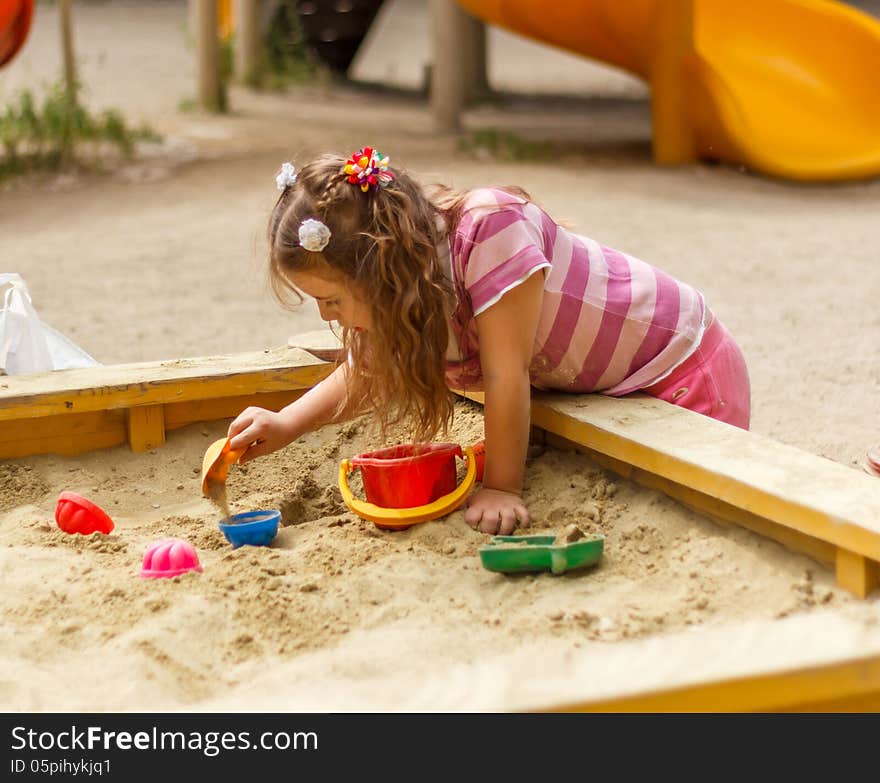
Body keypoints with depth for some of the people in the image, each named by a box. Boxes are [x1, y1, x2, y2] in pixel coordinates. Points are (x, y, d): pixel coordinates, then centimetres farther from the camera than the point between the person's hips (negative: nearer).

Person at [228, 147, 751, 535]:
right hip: (590, 388, 7)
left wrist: (501, 489, -26)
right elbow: (371, 369, 4)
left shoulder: (490, 228, -37)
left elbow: (505, 374, -33)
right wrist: (288, 424, -11)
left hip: (683, 369, -7)